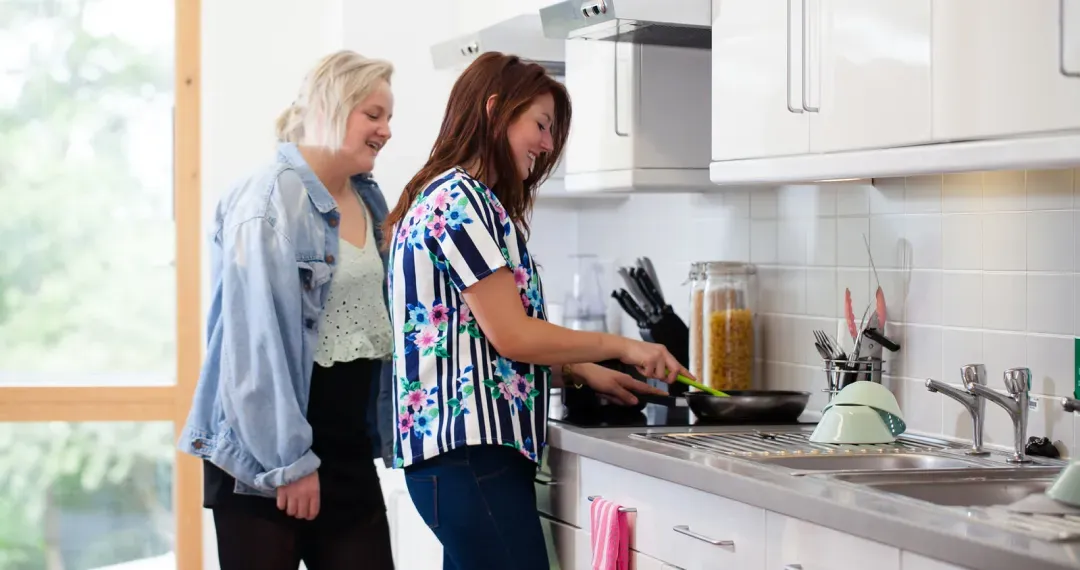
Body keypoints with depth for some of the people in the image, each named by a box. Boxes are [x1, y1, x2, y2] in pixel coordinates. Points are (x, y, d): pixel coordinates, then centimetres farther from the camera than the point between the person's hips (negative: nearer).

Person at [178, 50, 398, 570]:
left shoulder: (369, 201, 11)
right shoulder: (272, 199, -13)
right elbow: (258, 338, -19)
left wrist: (383, 438, 14)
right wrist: (289, 462, -19)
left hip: (350, 445, 7)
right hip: (267, 449, -7)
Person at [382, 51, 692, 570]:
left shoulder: (454, 196, 20)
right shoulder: (459, 197, -10)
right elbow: (512, 336, -14)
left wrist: (583, 372, 14)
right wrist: (621, 347, -3)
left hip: (460, 448, 10)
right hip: (470, 451, -10)